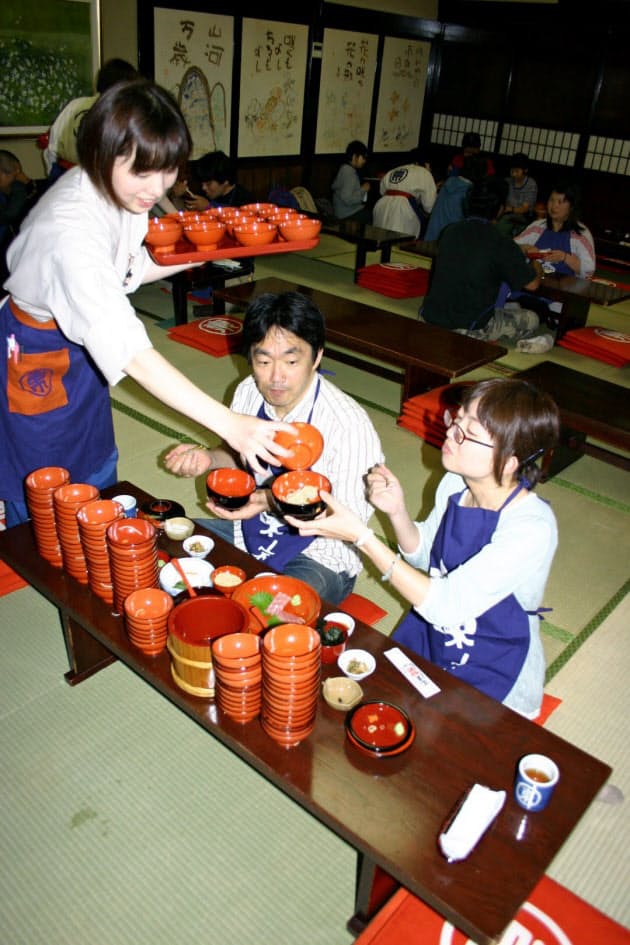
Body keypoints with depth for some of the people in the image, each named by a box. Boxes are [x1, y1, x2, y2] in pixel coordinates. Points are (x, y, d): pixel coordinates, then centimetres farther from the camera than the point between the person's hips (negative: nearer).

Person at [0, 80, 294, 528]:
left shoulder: (117, 190, -12)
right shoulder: (71, 229, -37)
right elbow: (129, 352, -44)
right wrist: (228, 423, -49)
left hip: (80, 346, 8)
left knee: (99, 475, 21)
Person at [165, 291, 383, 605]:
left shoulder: (349, 426, -26)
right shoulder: (248, 392, -7)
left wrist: (272, 502, -32)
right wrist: (208, 458, -10)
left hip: (317, 557, -6)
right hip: (249, 531, 6)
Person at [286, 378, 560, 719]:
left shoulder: (531, 528, -31)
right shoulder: (456, 483, -10)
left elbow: (446, 606, -32)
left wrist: (360, 535, -34)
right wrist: (397, 511, -14)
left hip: (493, 686, -5)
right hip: (428, 640, 6)